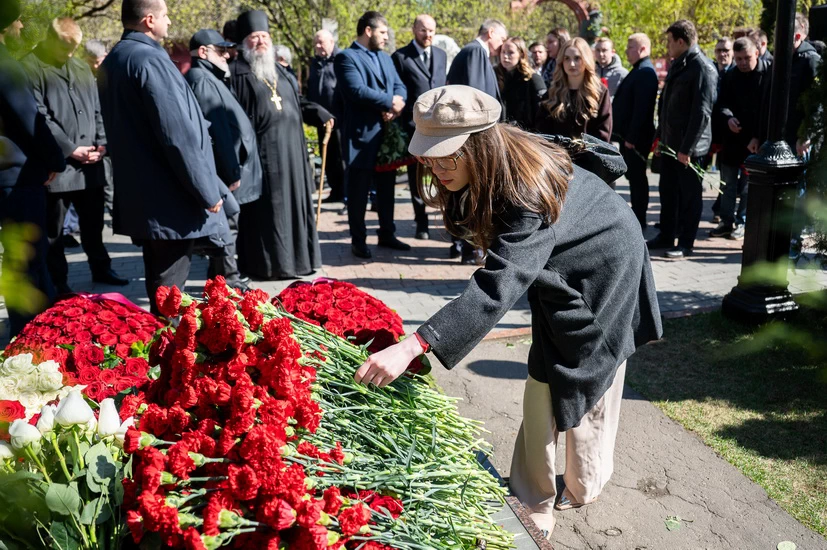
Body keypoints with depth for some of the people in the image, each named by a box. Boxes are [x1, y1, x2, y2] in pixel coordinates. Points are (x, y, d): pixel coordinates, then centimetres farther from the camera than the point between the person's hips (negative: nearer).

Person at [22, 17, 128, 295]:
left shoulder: (82, 68, 13)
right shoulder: (30, 68, -5)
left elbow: (97, 110, 14)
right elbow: (39, 118, -11)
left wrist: (101, 143, -2)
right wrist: (70, 149, -15)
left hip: (90, 164, 5)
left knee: (93, 222, 18)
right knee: (53, 229, 5)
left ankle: (101, 269, 33)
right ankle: (58, 283, 16)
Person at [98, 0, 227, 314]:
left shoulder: (111, 62, 13)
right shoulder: (151, 61, -16)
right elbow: (178, 135, -21)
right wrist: (207, 191, -14)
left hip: (138, 193, 9)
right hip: (170, 197, -9)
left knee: (157, 280, 19)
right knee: (169, 287, -1)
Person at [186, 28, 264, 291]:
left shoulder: (209, 79, 20)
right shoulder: (202, 80, -13)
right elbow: (216, 130, -19)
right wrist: (232, 171, -18)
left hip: (223, 170, 11)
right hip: (221, 171, -11)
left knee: (226, 225, 16)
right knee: (227, 225, -4)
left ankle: (222, 280, 26)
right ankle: (230, 285, 4)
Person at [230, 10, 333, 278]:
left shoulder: (279, 70, 20)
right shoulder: (237, 72, -3)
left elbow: (296, 101, 26)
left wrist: (320, 114, 10)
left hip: (290, 148, 7)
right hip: (261, 151, -7)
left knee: (293, 202, 10)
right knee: (264, 208, -4)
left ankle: (295, 257, 21)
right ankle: (265, 263, 4)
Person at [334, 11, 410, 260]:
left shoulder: (385, 57, 19)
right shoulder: (346, 57, -7)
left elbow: (400, 87, 9)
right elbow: (357, 91, -21)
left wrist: (395, 105, -13)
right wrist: (389, 102, -14)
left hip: (388, 133, 7)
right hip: (362, 135, -7)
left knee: (386, 188, 13)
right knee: (358, 190, 1)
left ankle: (387, 234, 24)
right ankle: (358, 240, 11)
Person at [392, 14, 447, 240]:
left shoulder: (441, 54, 13)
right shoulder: (400, 56, -2)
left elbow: (444, 86, 16)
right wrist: (399, 126, -8)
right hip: (414, 124, -3)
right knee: (416, 176, 6)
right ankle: (421, 222, 17)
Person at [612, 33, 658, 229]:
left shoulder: (645, 73, -15)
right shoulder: (638, 71, 17)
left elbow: (641, 108, -22)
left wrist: (632, 137, -23)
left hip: (636, 137, -10)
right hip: (627, 134, 10)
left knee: (637, 176, -3)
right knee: (633, 175, 15)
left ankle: (639, 220, 4)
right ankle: (635, 217, 24)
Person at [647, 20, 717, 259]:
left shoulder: (703, 69, -14)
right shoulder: (677, 65, 14)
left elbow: (702, 112, -18)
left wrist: (687, 148, -20)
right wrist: (660, 135, 14)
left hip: (689, 146, -8)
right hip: (669, 143, 8)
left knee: (690, 195, 3)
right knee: (667, 192, 13)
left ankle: (685, 243, 11)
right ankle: (666, 236, 24)